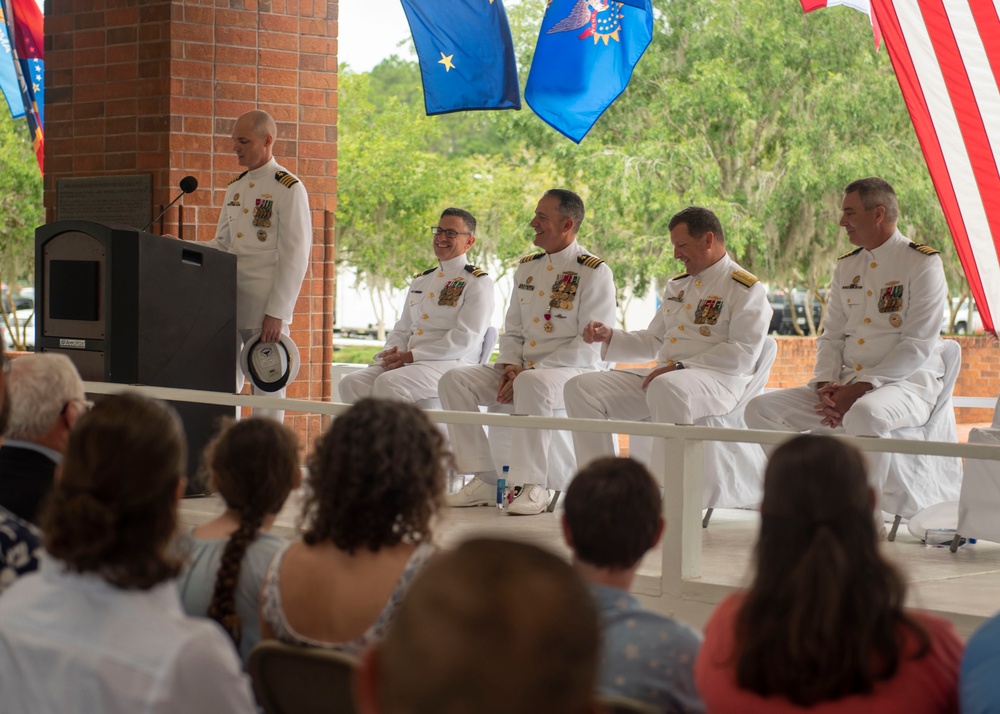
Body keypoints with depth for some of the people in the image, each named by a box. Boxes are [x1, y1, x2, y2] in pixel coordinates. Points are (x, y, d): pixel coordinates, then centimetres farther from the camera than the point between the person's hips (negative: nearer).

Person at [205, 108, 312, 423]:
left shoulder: (289, 189, -8)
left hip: (265, 307, -7)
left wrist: (276, 313, -17)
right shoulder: (235, 188, 15)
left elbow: (295, 256, -12)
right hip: (228, 303, 7)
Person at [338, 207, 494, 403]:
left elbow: (466, 339, -10)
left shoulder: (478, 283, 1)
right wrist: (393, 353, -2)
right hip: (409, 363, 7)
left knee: (387, 383, -34)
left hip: (450, 364, -7)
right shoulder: (420, 281, 25)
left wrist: (409, 356, -14)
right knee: (351, 383, -19)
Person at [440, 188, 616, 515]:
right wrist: (510, 365, -5)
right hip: (523, 369, 8)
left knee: (532, 385, -40)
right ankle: (483, 480, -11)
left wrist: (528, 372, -20)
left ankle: (533, 485, -33)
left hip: (573, 371, -7)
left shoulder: (594, 273, -8)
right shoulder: (527, 267, 15)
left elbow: (590, 345, -15)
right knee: (455, 380, -10)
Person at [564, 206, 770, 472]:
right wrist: (610, 337, 11)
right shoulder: (677, 285, 23)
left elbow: (743, 353, -14)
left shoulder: (746, 289, -3)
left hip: (717, 380, -8)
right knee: (581, 388, -7)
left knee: (667, 388, -42)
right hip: (662, 376, 8)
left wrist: (681, 366, -18)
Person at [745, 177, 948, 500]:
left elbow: (918, 345, -13)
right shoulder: (846, 267, 16)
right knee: (761, 409, -10)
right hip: (846, 385, 7)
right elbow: (831, 336, 15)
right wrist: (826, 384, -6)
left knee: (865, 413, -42)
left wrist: (860, 388, -19)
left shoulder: (923, 263, -6)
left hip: (907, 383, -7)